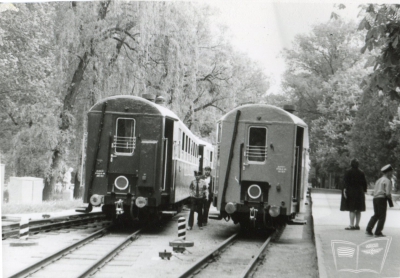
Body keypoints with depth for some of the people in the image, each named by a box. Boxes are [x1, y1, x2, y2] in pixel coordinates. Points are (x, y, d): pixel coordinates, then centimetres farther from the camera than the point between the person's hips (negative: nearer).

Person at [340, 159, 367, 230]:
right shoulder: (361, 173, 7)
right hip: (359, 193, 5)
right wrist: (364, 191, 16)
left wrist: (345, 190, -13)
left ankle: (351, 225, -11)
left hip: (350, 192, -5)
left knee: (351, 209, -6)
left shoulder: (348, 172, -7)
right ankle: (357, 225, 12)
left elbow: (346, 182, -14)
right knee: (358, 210, 10)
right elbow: (364, 183, 9)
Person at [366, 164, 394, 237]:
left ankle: (368, 230, 9)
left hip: (375, 198, 8)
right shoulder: (387, 181, -7)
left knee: (376, 215, 17)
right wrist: (391, 202, -7)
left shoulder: (378, 180, 19)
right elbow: (388, 193, -15)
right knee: (382, 216, 1)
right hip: (382, 199, -8)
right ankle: (378, 232, 1)